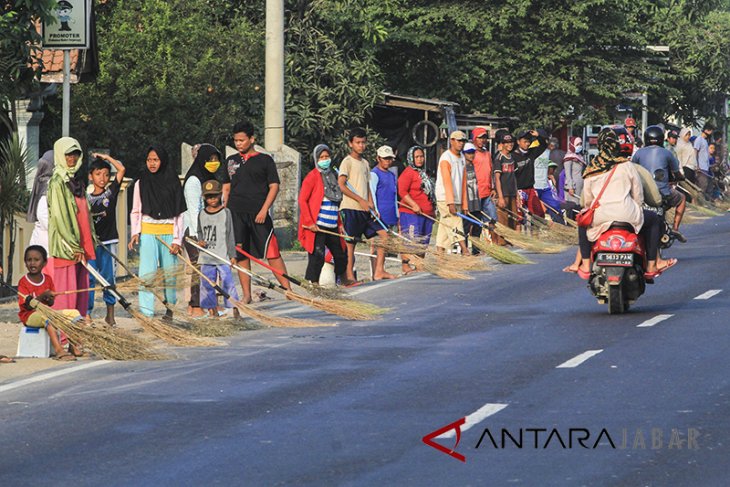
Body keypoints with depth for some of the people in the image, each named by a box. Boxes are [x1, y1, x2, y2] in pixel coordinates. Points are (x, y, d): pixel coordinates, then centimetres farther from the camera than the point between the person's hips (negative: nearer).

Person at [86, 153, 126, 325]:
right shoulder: (87, 198, 6)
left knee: (109, 277, 4)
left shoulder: (111, 192, 4)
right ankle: (87, 313, 0)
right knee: (88, 278, -2)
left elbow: (121, 169, 0)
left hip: (108, 241, 0)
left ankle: (110, 314, 13)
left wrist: (106, 157, 4)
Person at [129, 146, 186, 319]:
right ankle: (146, 312, -14)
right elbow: (135, 211, 11)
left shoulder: (173, 183, 5)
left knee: (169, 273, 4)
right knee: (147, 273, -11)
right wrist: (135, 233, -4)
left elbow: (179, 214, 5)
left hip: (168, 233, 0)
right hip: (147, 233, 0)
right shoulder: (141, 183, 8)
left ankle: (170, 307, 25)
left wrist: (177, 239, -2)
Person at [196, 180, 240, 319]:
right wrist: (200, 241, -2)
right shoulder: (202, 214, 9)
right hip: (206, 257, 4)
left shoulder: (225, 212, 0)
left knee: (227, 282, -9)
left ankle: (235, 310, -5)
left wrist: (232, 255, -3)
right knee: (207, 284, 6)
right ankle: (211, 310, 15)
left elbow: (230, 235, 0)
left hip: (223, 256, -4)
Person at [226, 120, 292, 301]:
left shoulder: (265, 160, 4)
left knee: (271, 252, -9)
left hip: (259, 214, -4)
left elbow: (274, 186, 0)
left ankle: (288, 289, -7)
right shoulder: (231, 161, 14)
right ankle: (246, 295, 9)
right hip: (236, 214, 4)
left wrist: (264, 209, -10)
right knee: (241, 255, 4)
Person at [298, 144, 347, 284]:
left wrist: (339, 224, 18)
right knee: (317, 257, -12)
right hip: (317, 226, -8)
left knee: (341, 256, 14)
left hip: (332, 226, 8)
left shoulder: (332, 176, 18)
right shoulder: (313, 176, -4)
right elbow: (302, 200, -10)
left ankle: (343, 282, 29)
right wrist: (309, 222, -16)